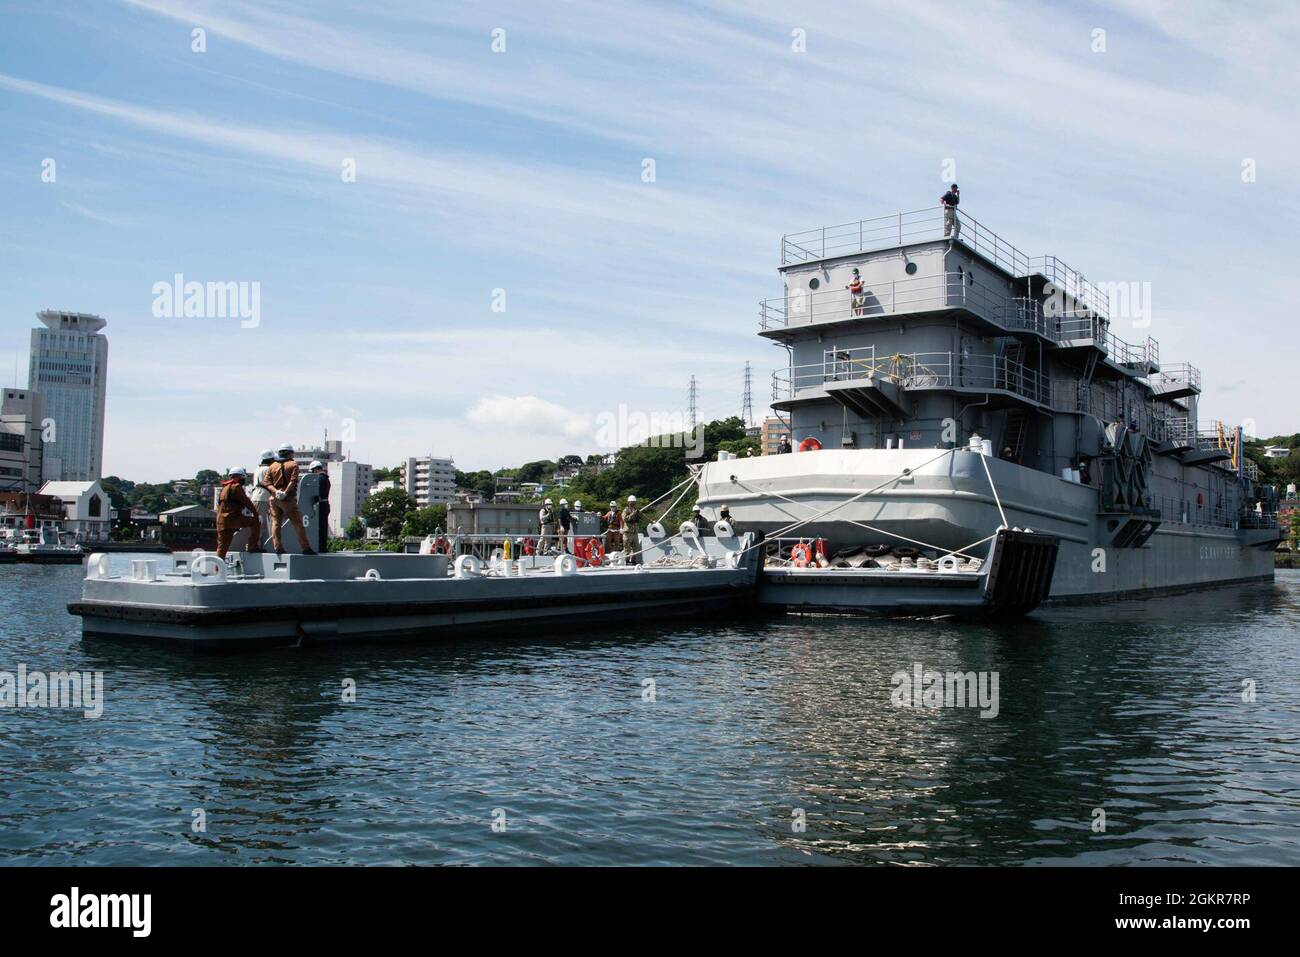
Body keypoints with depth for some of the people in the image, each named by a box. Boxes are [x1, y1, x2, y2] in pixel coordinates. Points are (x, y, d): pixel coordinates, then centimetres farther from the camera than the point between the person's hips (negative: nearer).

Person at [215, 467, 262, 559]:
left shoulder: (225, 488, 25)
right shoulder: (236, 486, -5)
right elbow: (246, 501, -8)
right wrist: (255, 512, 2)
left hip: (221, 521, 9)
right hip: (232, 518, -9)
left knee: (222, 548, 10)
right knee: (255, 522, -5)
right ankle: (253, 547, -6)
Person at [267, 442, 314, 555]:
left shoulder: (272, 466, 12)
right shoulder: (293, 464, -1)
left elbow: (267, 482, 2)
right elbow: (293, 481, -14)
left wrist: (275, 491, -10)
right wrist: (285, 493, -17)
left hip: (274, 498, 4)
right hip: (288, 499, -4)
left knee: (276, 523, 8)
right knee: (297, 523, -2)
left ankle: (278, 547, 2)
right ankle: (305, 548, -2)